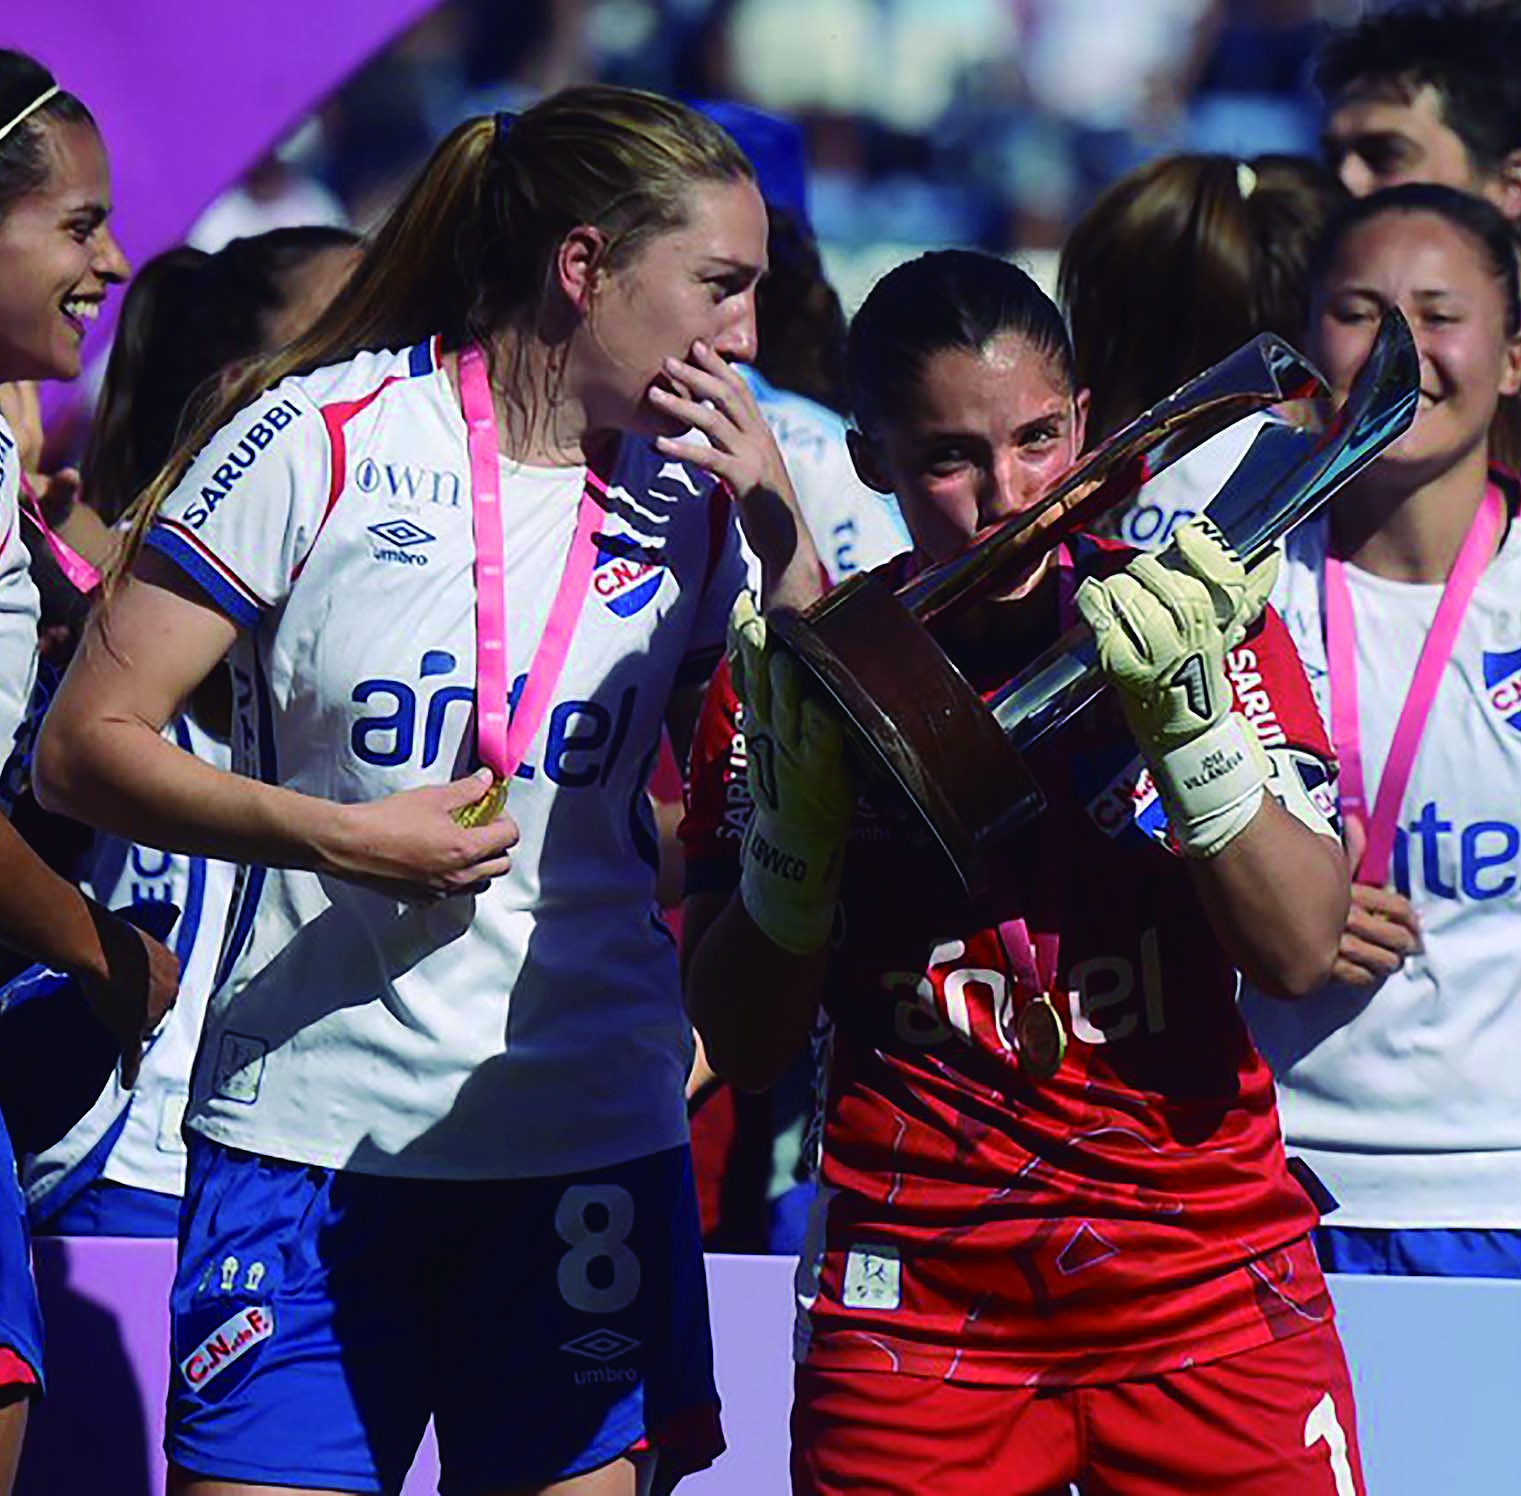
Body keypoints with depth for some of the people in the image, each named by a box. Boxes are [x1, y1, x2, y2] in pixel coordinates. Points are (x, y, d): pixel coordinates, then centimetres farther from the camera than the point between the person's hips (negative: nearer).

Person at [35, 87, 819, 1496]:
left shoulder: (690, 494, 8)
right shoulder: (322, 440, -5)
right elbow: (86, 743, -5)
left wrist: (783, 535, -3)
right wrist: (339, 836, -17)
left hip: (591, 1151, 3)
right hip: (310, 1139, -3)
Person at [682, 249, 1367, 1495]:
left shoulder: (1193, 624, 1)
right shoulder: (802, 674, -1)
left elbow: (1298, 955, -7)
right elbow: (742, 1045, -1)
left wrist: (1186, 713, -18)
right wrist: (798, 805, -14)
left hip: (1211, 1286, 0)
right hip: (914, 1304, 0)